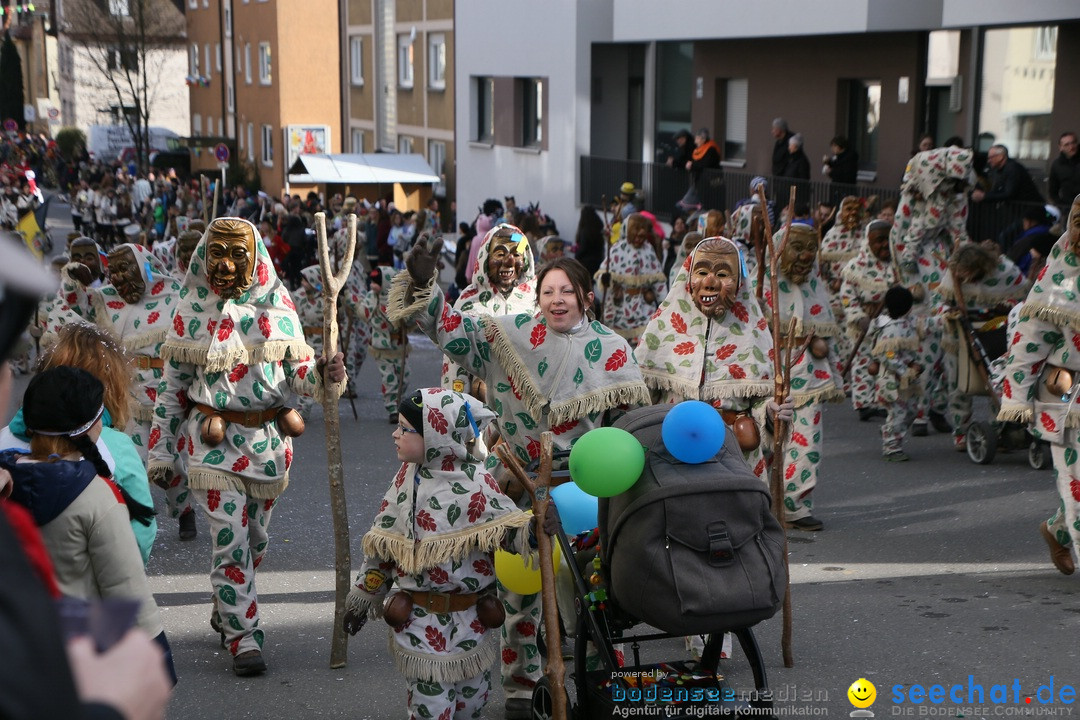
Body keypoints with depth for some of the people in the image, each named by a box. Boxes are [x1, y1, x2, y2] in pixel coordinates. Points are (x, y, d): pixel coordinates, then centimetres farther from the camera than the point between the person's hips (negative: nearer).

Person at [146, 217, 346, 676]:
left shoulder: (277, 304, 0)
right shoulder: (192, 309, -2)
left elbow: (298, 374, 1)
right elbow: (171, 386, 3)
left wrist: (322, 375, -22)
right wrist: (162, 452, 2)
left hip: (269, 438, 2)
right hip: (214, 439, -2)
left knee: (256, 539, 13)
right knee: (230, 539, -8)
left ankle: (226, 610, 37)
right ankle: (242, 635, 2)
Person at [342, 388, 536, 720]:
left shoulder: (477, 484, -10)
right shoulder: (407, 479, 0)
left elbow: (510, 528, -9)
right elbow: (381, 542, 8)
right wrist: (363, 596, 11)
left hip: (471, 619, -1)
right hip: (419, 618, 1)